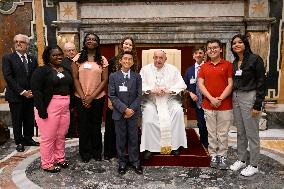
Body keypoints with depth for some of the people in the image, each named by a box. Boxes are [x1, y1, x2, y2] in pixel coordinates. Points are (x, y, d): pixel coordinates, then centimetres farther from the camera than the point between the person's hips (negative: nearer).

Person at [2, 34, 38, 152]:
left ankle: (28, 139, 25)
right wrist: (22, 92, -15)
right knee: (17, 120, 7)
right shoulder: (8, 58, -1)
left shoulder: (33, 60, 11)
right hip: (15, 96, -3)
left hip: (30, 95, 3)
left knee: (29, 119, 9)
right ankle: (19, 142, 20)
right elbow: (8, 77, -10)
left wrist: (33, 91, -6)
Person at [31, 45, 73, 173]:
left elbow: (70, 88, 16)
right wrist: (41, 109, -19)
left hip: (65, 108, 6)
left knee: (61, 136, 13)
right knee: (48, 137, 2)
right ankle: (47, 164, 15)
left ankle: (60, 159, 29)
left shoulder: (66, 71, 14)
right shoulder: (42, 70, -5)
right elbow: (36, 90, -13)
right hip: (49, 108, -6)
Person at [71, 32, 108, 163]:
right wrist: (83, 97, -9)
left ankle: (96, 152, 23)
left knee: (96, 125, 7)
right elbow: (75, 79, -1)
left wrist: (91, 97, -10)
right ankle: (85, 153, 20)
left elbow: (104, 80, -3)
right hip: (81, 98, 0)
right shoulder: (78, 58, 4)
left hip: (97, 98, 0)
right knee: (83, 126, 5)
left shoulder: (102, 60, 3)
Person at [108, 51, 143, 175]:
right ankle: (122, 162, 21)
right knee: (120, 138, 7)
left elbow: (139, 95, 2)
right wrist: (124, 109, -13)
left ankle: (135, 162, 20)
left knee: (133, 138, 7)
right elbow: (112, 95, -4)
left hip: (133, 112, 1)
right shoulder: (113, 76, 2)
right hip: (119, 112, -1)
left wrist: (132, 109, -11)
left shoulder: (137, 77, 5)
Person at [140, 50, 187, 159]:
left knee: (178, 111, -26)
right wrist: (151, 90, -17)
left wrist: (169, 90, -13)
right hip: (151, 100, 0)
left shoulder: (173, 69, 9)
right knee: (148, 119, -26)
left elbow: (181, 85, 2)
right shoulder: (145, 69, 7)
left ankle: (175, 145, -14)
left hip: (169, 99, 1)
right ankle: (149, 148, -12)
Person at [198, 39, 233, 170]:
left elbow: (230, 84, -4)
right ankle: (213, 156, 19)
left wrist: (220, 99, -12)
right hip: (208, 105, 2)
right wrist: (211, 99, -10)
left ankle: (222, 156, 16)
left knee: (223, 133, 5)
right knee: (211, 133, 9)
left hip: (225, 105, -2)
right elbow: (200, 84, 2)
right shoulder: (204, 67, 10)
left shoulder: (228, 65, 1)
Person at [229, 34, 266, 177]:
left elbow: (261, 83, -11)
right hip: (236, 98, 7)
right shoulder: (234, 63, 11)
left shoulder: (255, 59, -8)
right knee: (240, 133, 14)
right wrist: (232, 98, 10)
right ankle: (241, 160, 27)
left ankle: (254, 165, 13)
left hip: (249, 98, -6)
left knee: (252, 134, 1)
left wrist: (258, 104, -15)